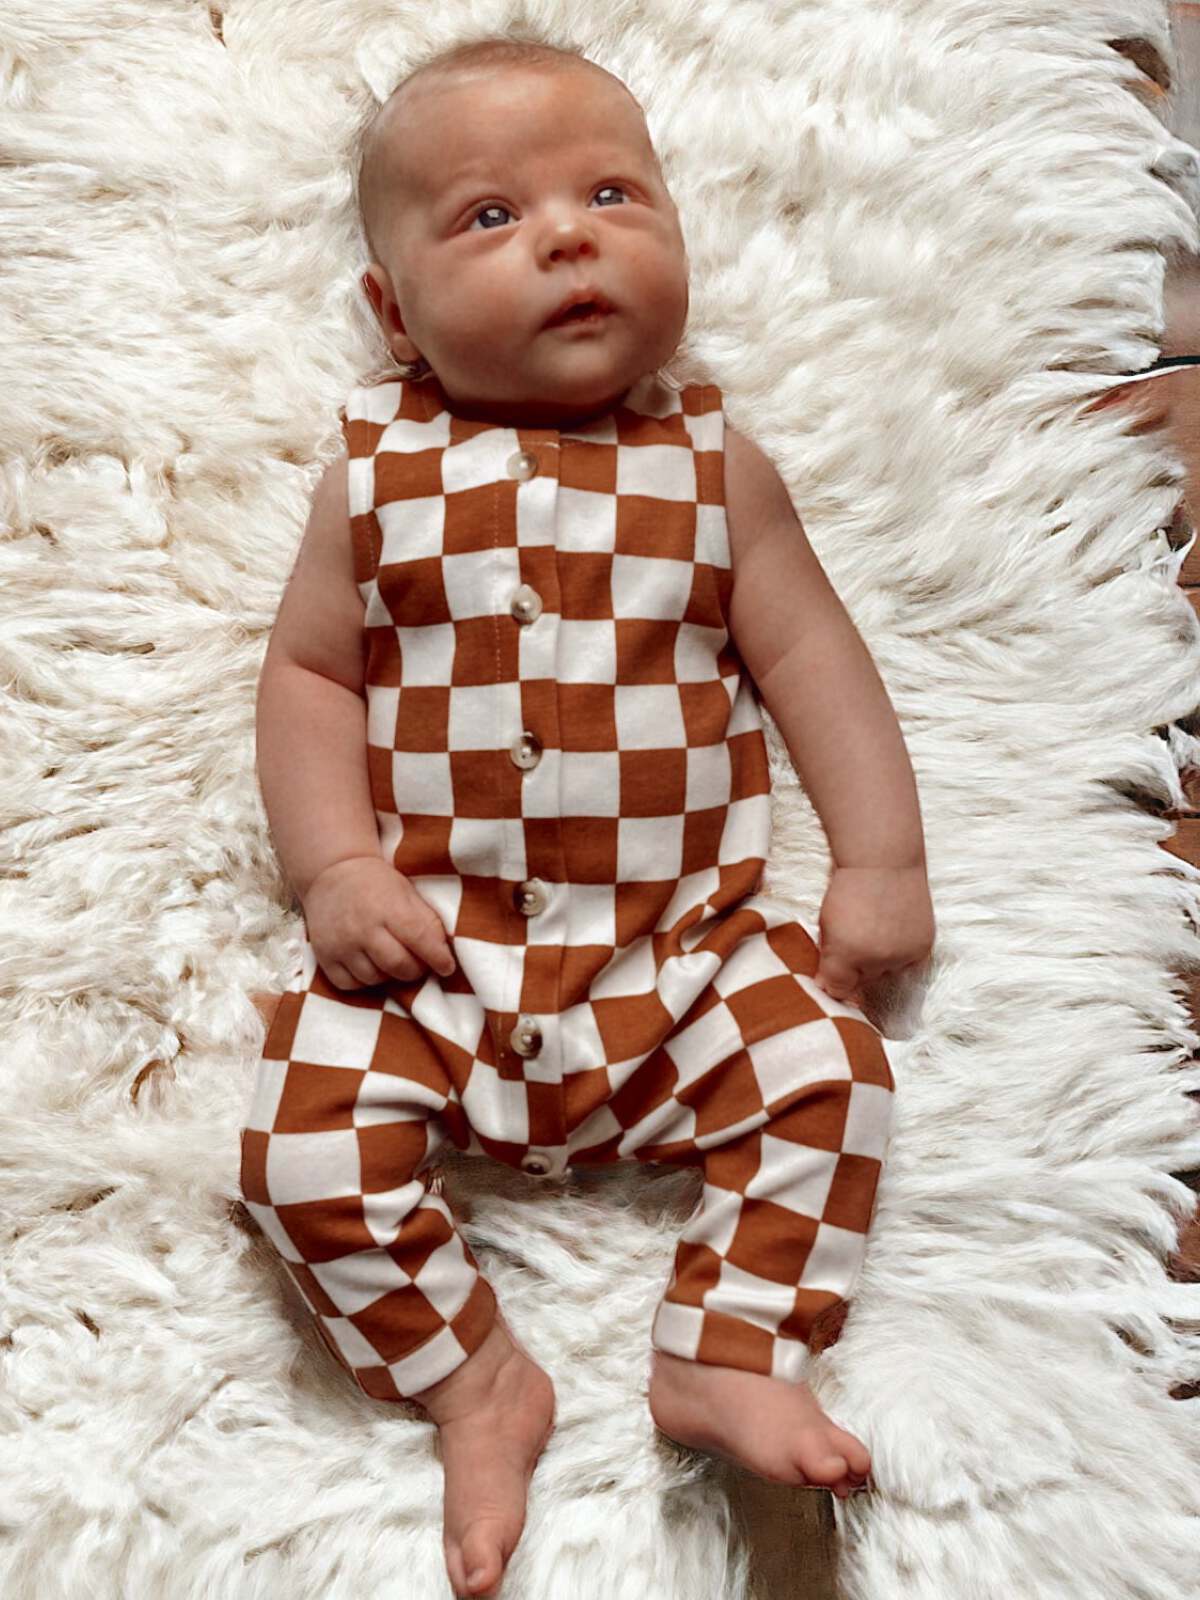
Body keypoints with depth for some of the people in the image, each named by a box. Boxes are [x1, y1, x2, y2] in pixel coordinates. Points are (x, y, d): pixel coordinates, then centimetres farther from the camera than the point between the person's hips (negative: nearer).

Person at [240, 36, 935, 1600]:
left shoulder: (713, 464, 6)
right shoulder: (378, 475, 4)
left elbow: (810, 654, 6)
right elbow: (308, 670, 5)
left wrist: (882, 859, -3)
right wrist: (334, 867, -9)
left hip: (690, 938, 1)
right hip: (432, 945, 0)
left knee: (828, 1073, -15)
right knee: (308, 1145, -15)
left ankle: (729, 1355, 4)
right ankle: (475, 1375, 7)